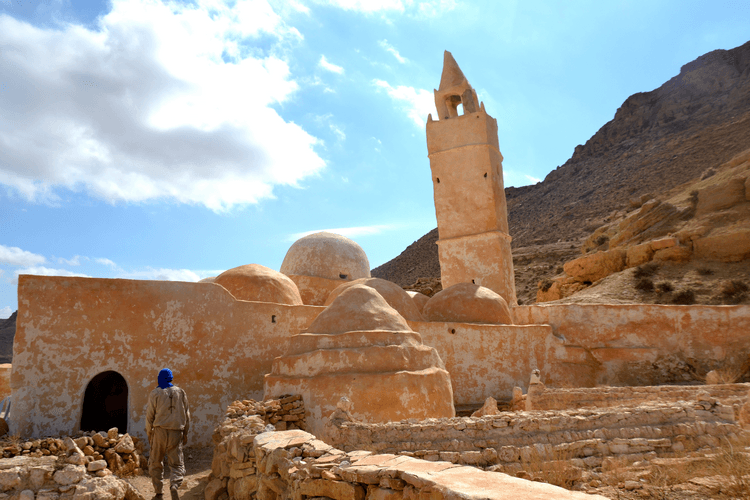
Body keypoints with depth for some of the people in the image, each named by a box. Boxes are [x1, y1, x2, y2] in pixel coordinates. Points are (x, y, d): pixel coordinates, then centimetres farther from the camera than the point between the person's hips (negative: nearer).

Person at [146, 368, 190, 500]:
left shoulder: (155, 393, 1)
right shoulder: (180, 392, 8)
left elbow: (150, 415, 1)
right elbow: (186, 414, 10)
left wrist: (149, 434, 12)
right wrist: (185, 433, 18)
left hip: (160, 431, -1)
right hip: (176, 433, 1)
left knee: (155, 463, 14)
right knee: (176, 463, 4)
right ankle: (174, 486, -21)